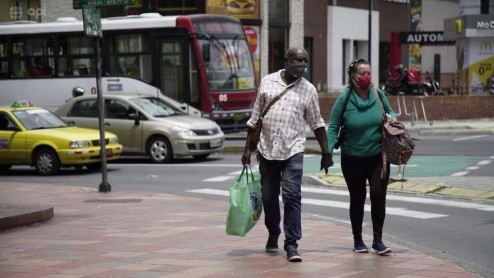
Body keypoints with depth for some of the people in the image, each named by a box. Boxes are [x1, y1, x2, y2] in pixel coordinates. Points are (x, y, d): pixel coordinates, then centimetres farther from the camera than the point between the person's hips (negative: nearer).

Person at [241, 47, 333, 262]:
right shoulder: (267, 82, 4)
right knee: (268, 196, 11)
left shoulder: (308, 89, 2)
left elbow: (317, 124, 9)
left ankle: (291, 244, -8)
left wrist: (326, 153, 6)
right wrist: (247, 148, 7)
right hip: (266, 150, 2)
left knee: (292, 197, -10)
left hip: (293, 151, -2)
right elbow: (255, 118, 9)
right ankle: (273, 234, 33)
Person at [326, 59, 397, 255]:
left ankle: (378, 240, 4)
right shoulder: (344, 99, -10)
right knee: (357, 198, 9)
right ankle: (358, 240, 23)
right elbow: (333, 127, -7)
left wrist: (392, 118, -8)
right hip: (353, 158, -2)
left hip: (378, 156, 2)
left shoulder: (377, 94, -2)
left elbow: (389, 112, 16)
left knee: (378, 195, -7)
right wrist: (328, 151, -17)